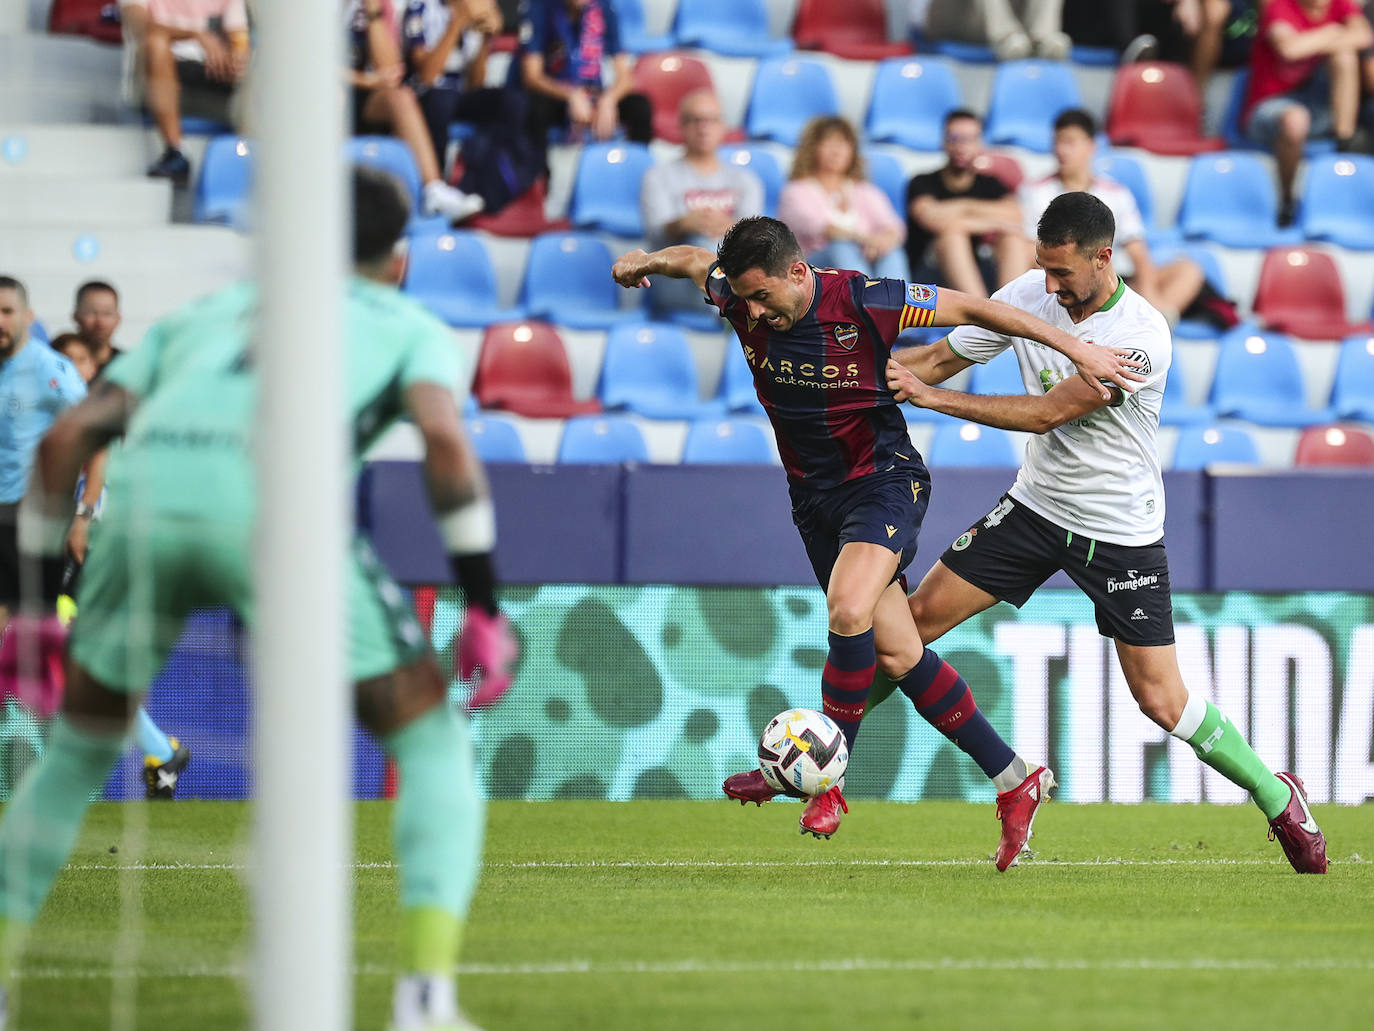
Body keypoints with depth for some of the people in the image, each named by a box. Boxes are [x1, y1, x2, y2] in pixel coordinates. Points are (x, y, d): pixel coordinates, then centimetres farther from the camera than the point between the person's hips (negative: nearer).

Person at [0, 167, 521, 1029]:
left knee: (80, 748, 26)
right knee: (431, 742, 11)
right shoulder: (411, 327, 27)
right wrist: (485, 609, 5)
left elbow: (69, 439, 25)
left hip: (147, 492, 3)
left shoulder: (206, 313, 37)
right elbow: (444, 438, 5)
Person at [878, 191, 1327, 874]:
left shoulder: (1142, 336, -26)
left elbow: (1047, 413, -27)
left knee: (1162, 700, -5)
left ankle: (1276, 797, 17)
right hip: (1035, 505, 6)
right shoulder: (1028, 296, -7)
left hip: (1121, 531, -5)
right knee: (915, 618, -5)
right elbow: (940, 358, 1)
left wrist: (933, 397, -27)